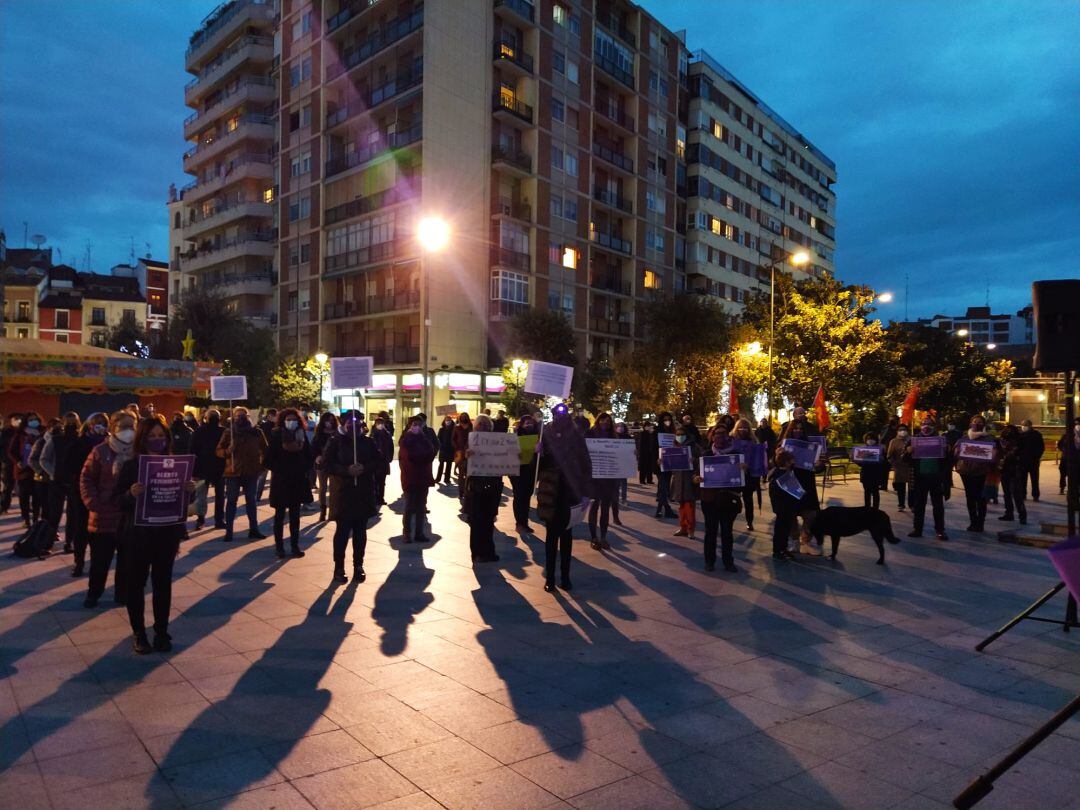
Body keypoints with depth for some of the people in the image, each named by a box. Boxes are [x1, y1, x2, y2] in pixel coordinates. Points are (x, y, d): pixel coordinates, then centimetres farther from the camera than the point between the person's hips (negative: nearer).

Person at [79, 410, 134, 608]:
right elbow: (86, 479, -2)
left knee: (127, 559, 11)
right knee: (100, 560, 10)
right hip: (104, 516, -1)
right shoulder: (100, 451, -3)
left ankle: (122, 593, 25)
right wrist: (94, 504, -12)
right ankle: (93, 593, 28)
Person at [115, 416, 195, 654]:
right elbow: (118, 500, -8)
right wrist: (131, 494, -29)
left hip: (167, 532, 2)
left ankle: (161, 632, 20)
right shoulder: (131, 466, -5)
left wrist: (190, 490, -14)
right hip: (137, 533, -2)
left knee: (163, 582, 9)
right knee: (136, 582, 6)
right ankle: (139, 633, 19)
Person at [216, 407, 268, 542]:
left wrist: (262, 464, 5)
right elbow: (219, 451, 1)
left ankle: (253, 529, 19)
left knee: (252, 501, 10)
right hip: (233, 472, -2)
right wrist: (227, 451, -20)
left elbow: (265, 450, 14)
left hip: (252, 472, 2)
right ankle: (228, 532, 4)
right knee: (231, 501, 1)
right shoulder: (228, 432, 1)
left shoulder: (256, 431, 5)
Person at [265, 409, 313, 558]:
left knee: (295, 515, 8)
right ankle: (279, 547, 12)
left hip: (298, 482, 3)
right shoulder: (276, 436, -5)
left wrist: (303, 470, -4)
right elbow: (269, 460, -6)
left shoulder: (302, 435, 3)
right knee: (279, 515, 5)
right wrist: (280, 470, -13)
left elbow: (309, 457, 9)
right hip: (280, 482, -3)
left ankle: (295, 546, 15)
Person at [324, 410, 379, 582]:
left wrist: (364, 468, -15)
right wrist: (347, 470, -21)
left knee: (360, 531, 8)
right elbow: (327, 463, -8)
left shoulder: (368, 442, 6)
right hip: (343, 492, -3)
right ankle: (339, 567, 8)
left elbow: (378, 461, 4)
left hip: (364, 492, 3)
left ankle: (358, 566, 17)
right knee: (343, 530, -2)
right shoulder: (336, 442, -1)